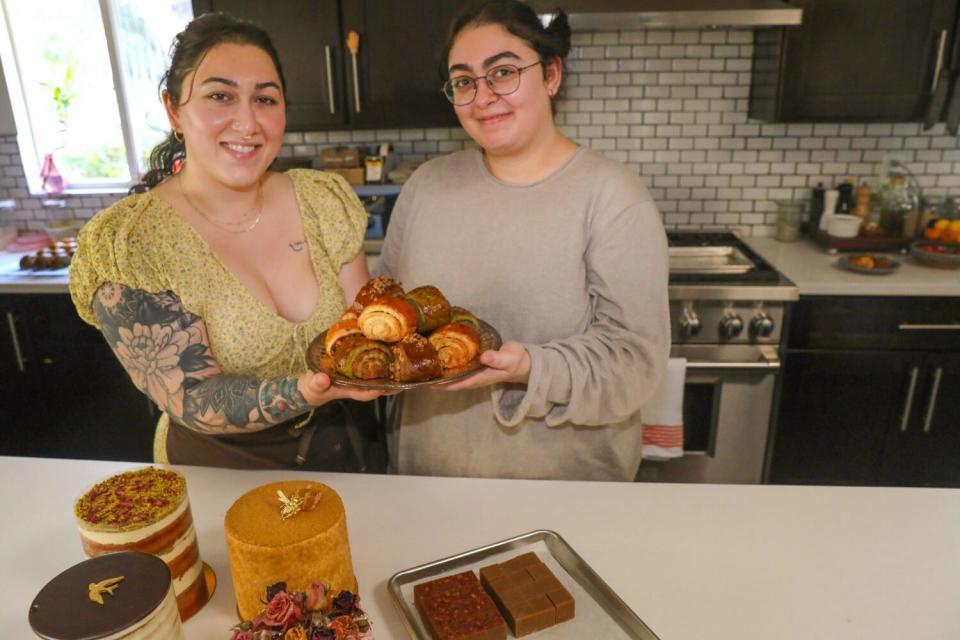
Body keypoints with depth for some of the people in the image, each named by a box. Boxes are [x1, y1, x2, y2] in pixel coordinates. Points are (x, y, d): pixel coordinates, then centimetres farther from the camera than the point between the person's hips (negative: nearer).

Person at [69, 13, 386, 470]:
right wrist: (304, 393, -40)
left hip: (336, 450, 4)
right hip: (219, 473, -3)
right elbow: (191, 401, -23)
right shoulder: (123, 244, -20)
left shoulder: (323, 199, -10)